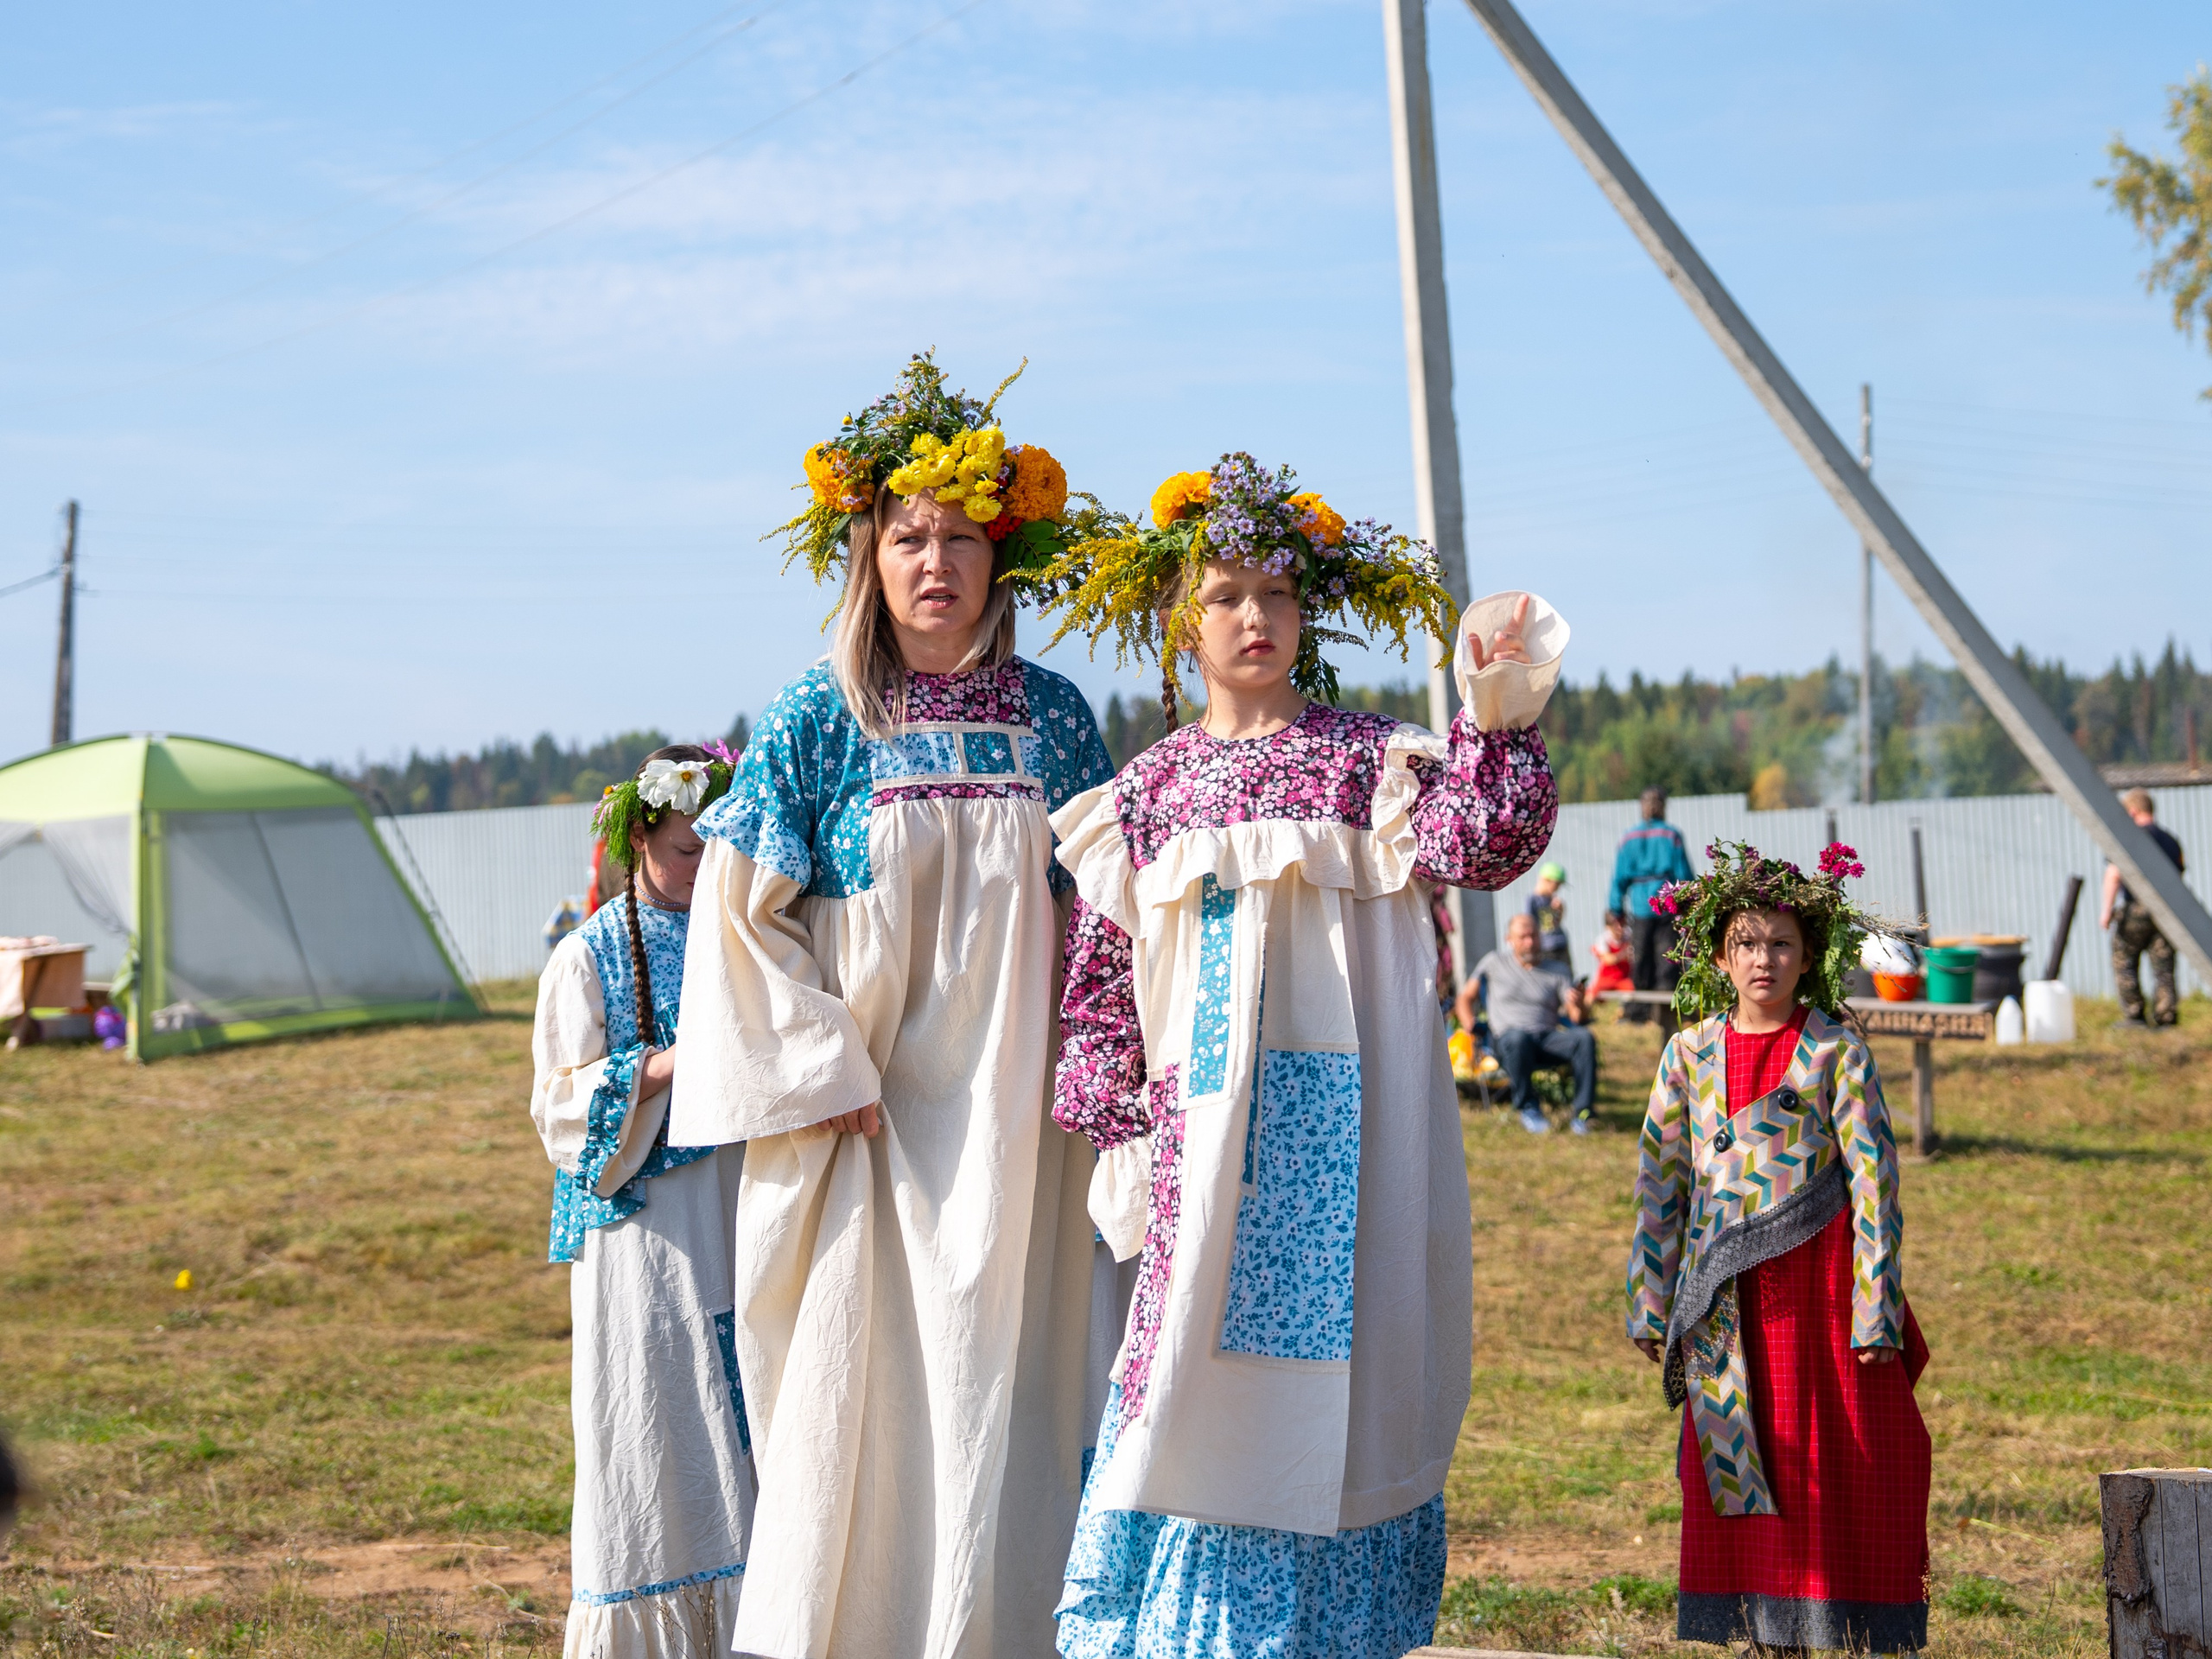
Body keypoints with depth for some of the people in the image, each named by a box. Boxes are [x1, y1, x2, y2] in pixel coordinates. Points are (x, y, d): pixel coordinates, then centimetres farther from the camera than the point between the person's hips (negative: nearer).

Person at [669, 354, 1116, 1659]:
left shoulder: (1051, 717, 6)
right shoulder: (815, 720, -2)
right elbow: (742, 913, -3)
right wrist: (824, 1077, -10)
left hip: (1015, 1124, 2)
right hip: (862, 1118, -2)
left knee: (1003, 1391, 3)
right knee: (860, 1395, -1)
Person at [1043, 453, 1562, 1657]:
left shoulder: (1364, 759, 5)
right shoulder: (1148, 790, 11)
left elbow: (1475, 845, -12)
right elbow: (1098, 971, 12)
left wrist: (1495, 724, -26)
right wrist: (1113, 1110, 2)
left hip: (1336, 1115, -2)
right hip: (1198, 1116, 2)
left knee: (1322, 1360, 0)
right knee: (1192, 1362, -1)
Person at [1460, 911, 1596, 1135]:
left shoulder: (1554, 972, 18)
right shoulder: (1495, 963, 17)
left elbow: (1578, 1016, 7)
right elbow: (1466, 997, 17)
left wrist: (1578, 1004, -17)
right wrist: (1470, 1026, -2)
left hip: (1550, 1037, 2)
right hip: (1508, 1039, -2)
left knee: (1585, 1037, -30)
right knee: (1518, 1037, -40)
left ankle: (1582, 1112, -30)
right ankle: (1528, 1108, -26)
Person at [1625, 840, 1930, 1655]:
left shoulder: (1836, 1052, -3)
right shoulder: (1690, 1052, 6)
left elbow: (1874, 1183, -5)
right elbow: (1660, 1183, 10)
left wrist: (1875, 1309, -10)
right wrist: (1651, 1304, 8)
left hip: (1821, 1287, -3)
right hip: (1726, 1303, 3)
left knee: (1839, 1475, 0)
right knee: (1731, 1471, 6)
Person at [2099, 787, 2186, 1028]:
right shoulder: (2170, 839, 13)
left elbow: (2114, 874, -14)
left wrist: (2107, 909, -11)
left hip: (2135, 910, -6)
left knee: (2124, 963, 5)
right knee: (2163, 966, 6)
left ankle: (2133, 1015, 3)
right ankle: (2166, 1015, 1)